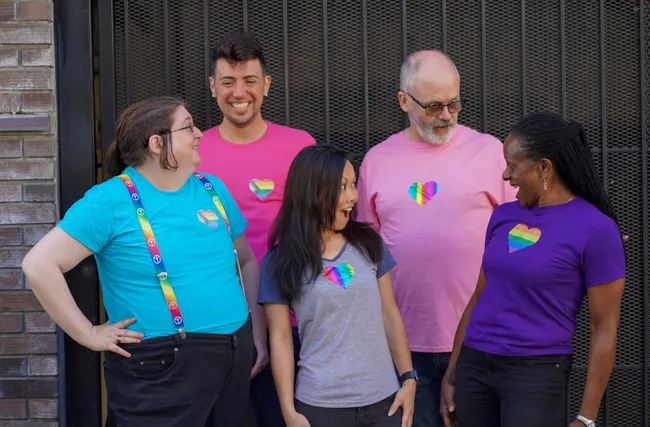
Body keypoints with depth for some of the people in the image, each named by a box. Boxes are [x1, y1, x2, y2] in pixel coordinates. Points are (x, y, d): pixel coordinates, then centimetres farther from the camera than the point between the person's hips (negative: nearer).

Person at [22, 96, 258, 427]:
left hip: (233, 358, 6)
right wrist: (89, 334, -14)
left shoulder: (213, 190, 9)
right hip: (160, 369, -6)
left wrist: (250, 325, 11)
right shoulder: (111, 201, -11)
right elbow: (39, 265, -16)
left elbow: (245, 261, 21)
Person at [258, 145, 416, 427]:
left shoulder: (369, 243, 6)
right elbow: (280, 338, -2)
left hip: (382, 398, 3)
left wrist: (409, 378, 3)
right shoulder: (281, 261, -3)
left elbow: (390, 316, 8)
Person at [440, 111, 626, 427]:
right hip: (474, 366, 5)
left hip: (537, 373, -5)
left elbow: (605, 329, -8)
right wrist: (452, 374, 13)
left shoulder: (596, 229, -10)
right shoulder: (504, 216, 6)